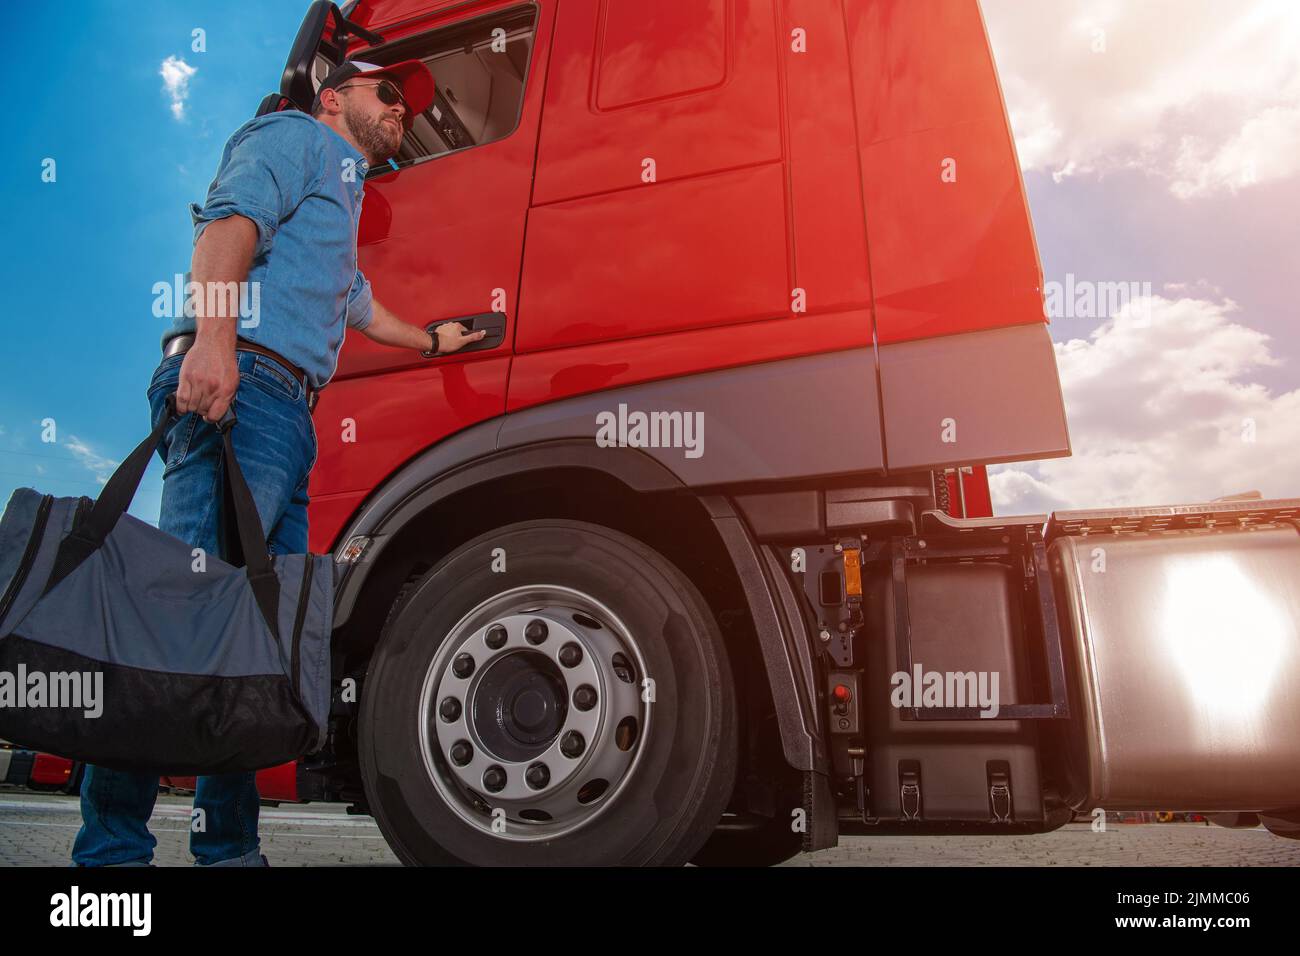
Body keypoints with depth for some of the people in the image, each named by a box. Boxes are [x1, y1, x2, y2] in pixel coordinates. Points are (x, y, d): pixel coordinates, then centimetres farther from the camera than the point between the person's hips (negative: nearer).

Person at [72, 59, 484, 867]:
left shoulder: (343, 192, 38)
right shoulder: (299, 136, 11)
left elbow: (356, 304, 53)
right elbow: (230, 220, -9)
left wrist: (431, 341, 67)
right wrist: (214, 338, -25)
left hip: (288, 413, 10)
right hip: (245, 379, -9)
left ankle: (228, 845, 10)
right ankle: (112, 847, -15)